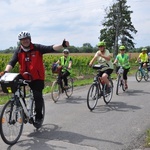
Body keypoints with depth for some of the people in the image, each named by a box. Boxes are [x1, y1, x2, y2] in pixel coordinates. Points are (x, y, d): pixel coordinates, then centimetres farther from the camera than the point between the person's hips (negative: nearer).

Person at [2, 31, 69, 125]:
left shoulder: (37, 48, -8)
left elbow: (51, 48, -20)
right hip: (24, 77, 3)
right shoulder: (18, 51, 0)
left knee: (38, 97, -8)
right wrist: (6, 71, -29)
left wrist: (62, 45, -36)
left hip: (37, 77, -3)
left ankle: (39, 116, 14)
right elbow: (12, 63, -10)